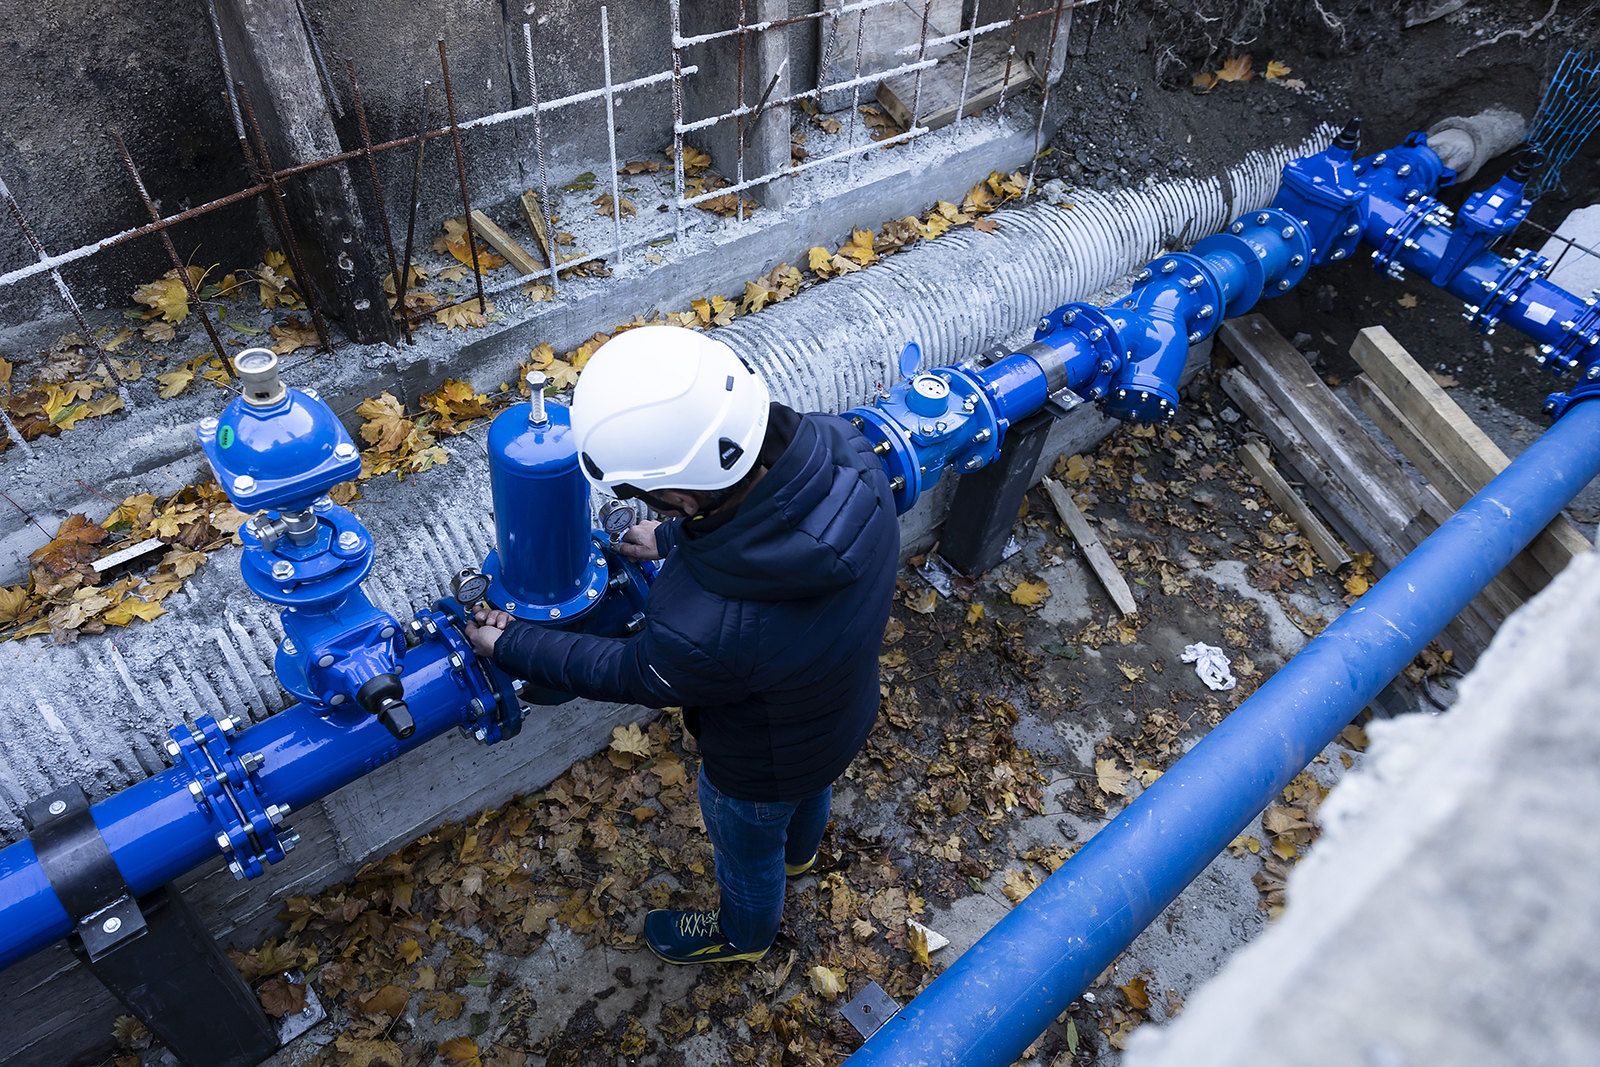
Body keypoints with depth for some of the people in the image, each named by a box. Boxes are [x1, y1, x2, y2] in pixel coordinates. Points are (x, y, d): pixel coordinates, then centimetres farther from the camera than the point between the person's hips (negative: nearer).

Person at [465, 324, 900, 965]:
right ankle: (799, 850, 75)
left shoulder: (705, 627, -48)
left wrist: (508, 646, -8)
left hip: (763, 767, -5)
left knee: (748, 853, 31)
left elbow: (627, 674, -23)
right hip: (848, 709, 6)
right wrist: (675, 537, 0)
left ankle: (743, 934, 66)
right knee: (811, 791, 40)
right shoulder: (842, 448, -33)